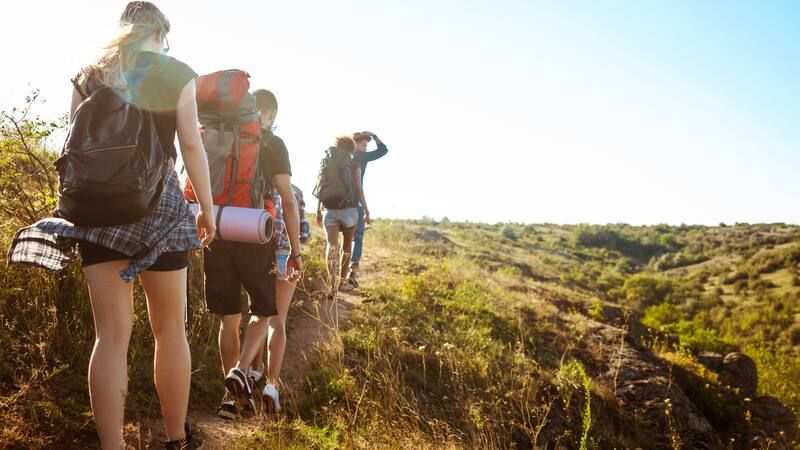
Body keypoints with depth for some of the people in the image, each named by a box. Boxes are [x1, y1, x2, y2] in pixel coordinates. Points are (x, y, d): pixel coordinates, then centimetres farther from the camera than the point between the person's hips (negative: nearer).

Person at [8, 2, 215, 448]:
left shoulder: (89, 75, 12)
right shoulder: (177, 73, 3)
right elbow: (191, 146, -3)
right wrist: (207, 209, 3)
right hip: (159, 203, -2)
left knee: (112, 334, 4)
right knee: (170, 328, 9)